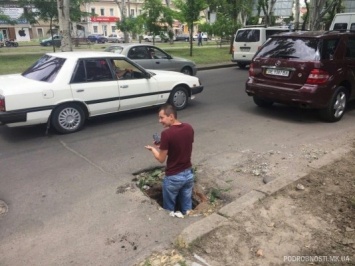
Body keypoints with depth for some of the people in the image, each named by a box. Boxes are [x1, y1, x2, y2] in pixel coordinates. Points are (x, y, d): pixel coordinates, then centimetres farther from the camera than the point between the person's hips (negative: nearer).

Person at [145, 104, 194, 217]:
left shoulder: (166, 133, -23)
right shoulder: (189, 128, -4)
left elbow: (161, 159, -15)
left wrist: (152, 148, 4)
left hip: (173, 177, -5)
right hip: (189, 173, 6)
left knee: (169, 207, 19)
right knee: (186, 203, 25)